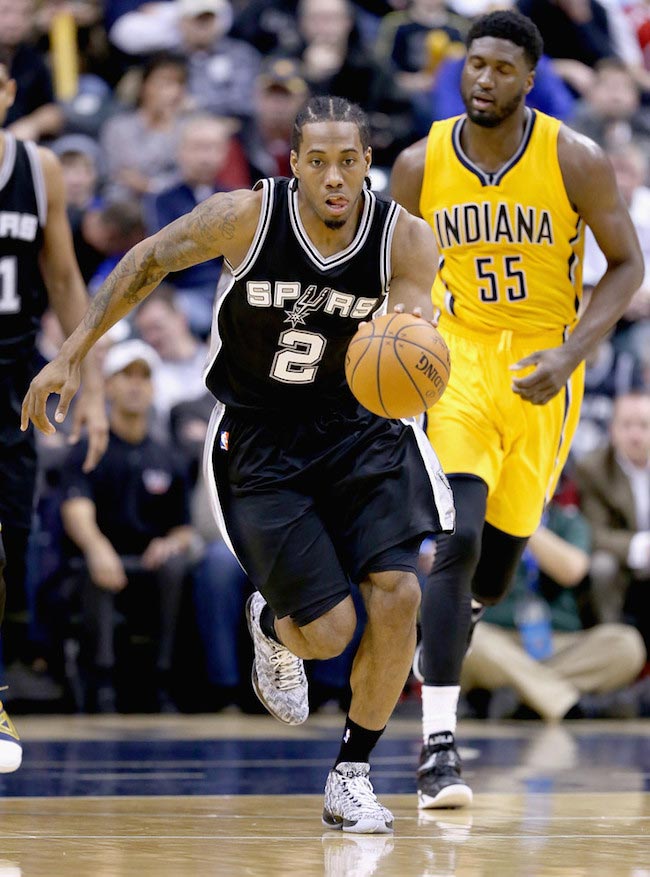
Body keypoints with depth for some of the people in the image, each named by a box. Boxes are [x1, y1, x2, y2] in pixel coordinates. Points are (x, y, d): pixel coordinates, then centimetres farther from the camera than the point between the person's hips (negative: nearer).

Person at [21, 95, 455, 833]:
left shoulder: (407, 240, -14)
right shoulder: (246, 216, -18)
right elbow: (150, 260, -2)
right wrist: (70, 357, -3)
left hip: (357, 425, 2)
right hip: (256, 440, -2)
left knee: (398, 595, -16)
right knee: (328, 631, -12)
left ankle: (351, 776, 5)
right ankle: (271, 625, 29)